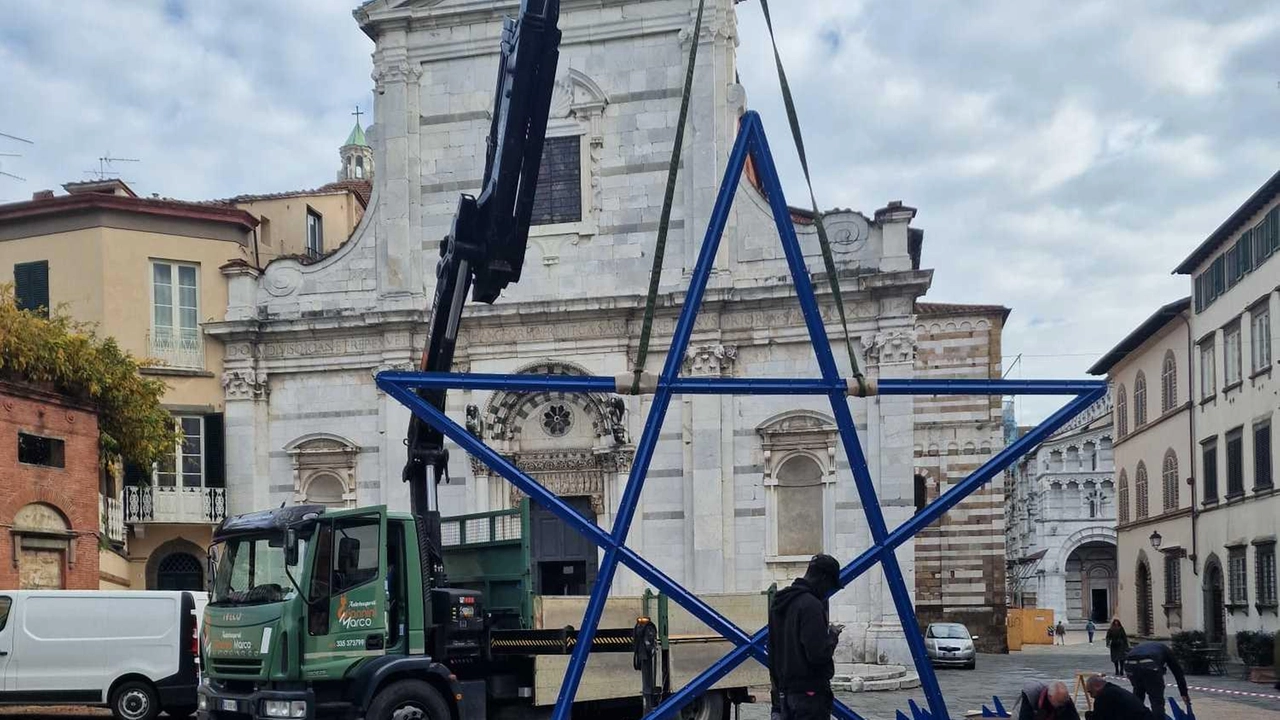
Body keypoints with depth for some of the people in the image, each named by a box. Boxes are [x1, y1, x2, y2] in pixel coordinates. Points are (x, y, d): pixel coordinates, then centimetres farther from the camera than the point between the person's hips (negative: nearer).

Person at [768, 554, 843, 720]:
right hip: (810, 693, -9)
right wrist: (833, 636, -4)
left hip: (785, 692, 9)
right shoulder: (811, 605, -17)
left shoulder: (779, 603, 12)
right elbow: (818, 654, -23)